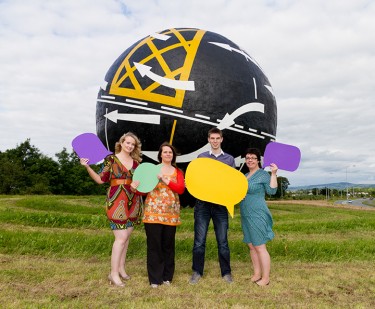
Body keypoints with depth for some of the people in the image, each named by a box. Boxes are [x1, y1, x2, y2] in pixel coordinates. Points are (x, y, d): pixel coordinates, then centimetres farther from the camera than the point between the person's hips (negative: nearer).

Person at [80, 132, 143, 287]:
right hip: (116, 202, -5)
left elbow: (140, 181, 12)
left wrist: (139, 184, -10)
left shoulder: (136, 162, 11)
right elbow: (100, 179, -3)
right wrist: (88, 167, -15)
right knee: (121, 238, -8)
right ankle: (113, 274, 3)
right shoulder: (111, 159, -1)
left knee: (126, 236, 12)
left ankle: (121, 268, 26)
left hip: (133, 203, 5)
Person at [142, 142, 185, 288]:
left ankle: (167, 276, 22)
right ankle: (155, 278, 12)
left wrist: (167, 181, -15)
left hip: (171, 213, 2)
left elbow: (181, 189, -5)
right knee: (154, 244, 0)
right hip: (153, 211, -2)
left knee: (168, 244, 8)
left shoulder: (177, 172, 11)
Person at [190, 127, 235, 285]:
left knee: (222, 241, 6)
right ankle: (197, 272, 17)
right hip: (202, 203, 0)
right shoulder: (200, 157, 10)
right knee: (199, 240, 3)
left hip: (221, 204, 0)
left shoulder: (229, 159, 10)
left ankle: (226, 272, 21)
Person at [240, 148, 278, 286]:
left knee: (260, 247, -3)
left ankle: (265, 278, 7)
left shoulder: (263, 174, -8)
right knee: (251, 246, 13)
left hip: (257, 216, -8)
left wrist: (273, 173, -23)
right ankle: (257, 274, 24)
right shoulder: (245, 176, 16)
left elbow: (271, 191, -19)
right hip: (246, 216, 8)